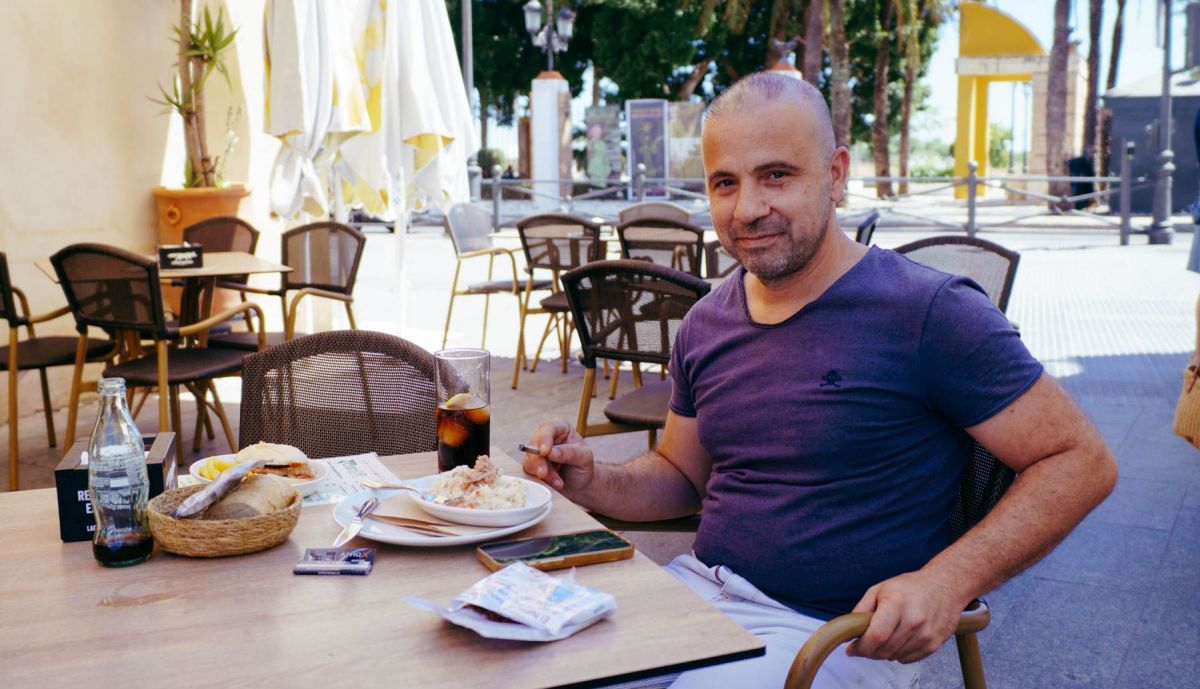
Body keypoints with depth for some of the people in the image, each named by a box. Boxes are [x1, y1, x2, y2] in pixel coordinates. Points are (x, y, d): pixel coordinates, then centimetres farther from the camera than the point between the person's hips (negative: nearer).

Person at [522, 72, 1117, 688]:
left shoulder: (928, 313, -14)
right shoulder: (705, 324, 6)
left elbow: (1081, 461, -11)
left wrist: (947, 582, -23)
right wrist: (592, 482, -4)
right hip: (697, 587, 6)